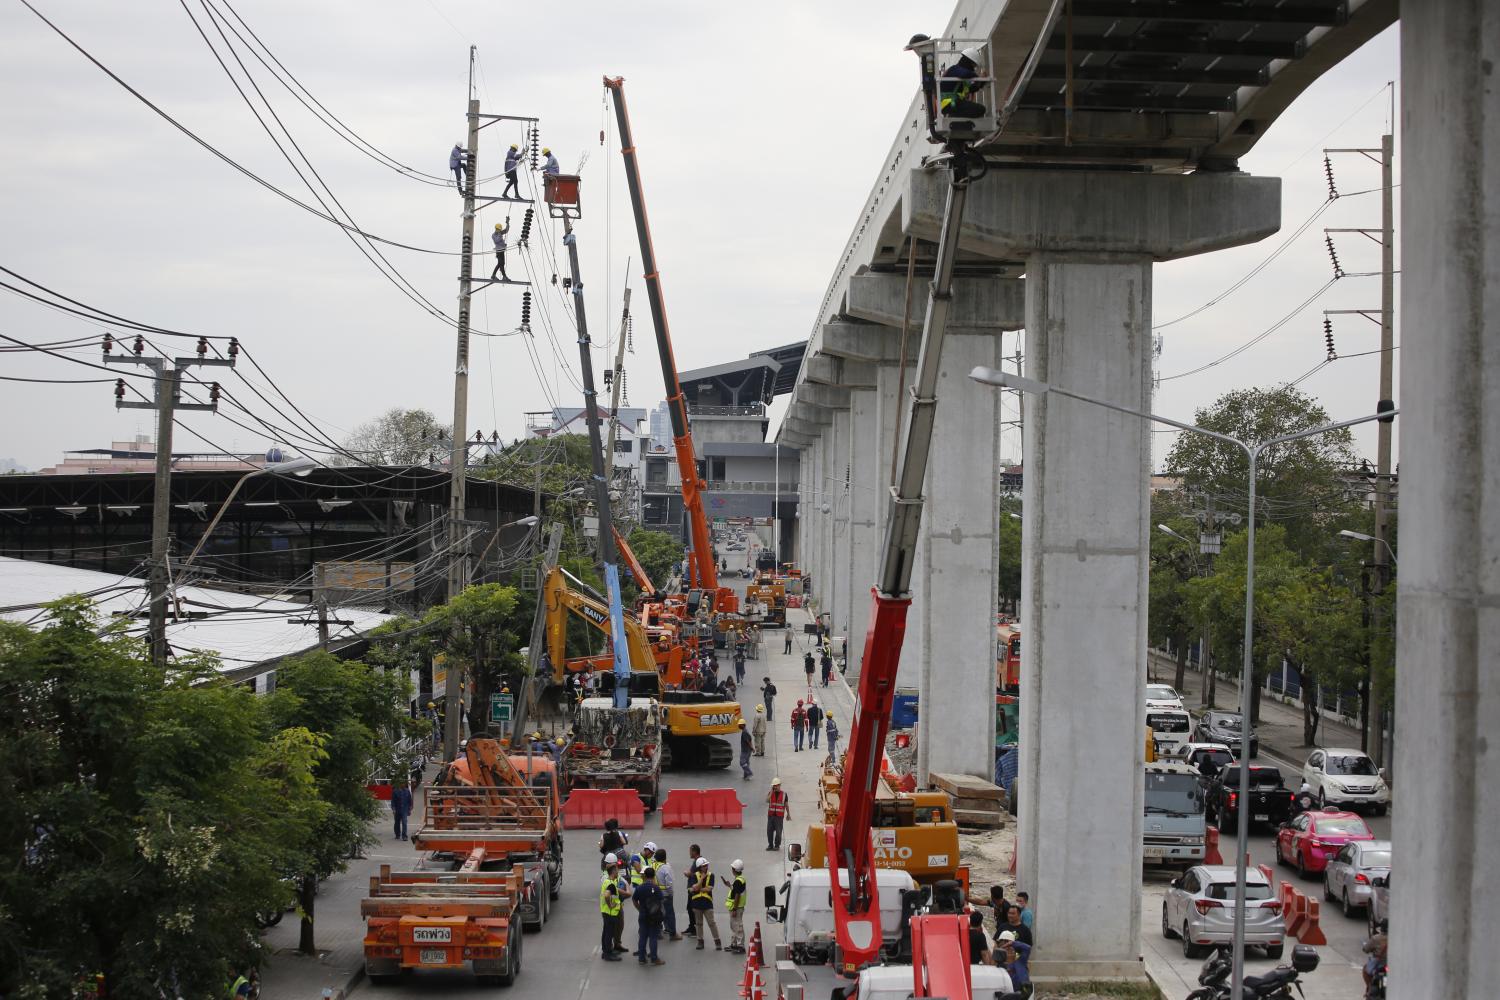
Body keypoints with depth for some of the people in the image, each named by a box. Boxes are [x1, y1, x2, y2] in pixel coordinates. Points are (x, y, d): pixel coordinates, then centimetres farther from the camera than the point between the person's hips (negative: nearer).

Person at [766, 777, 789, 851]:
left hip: (779, 816, -2)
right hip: (771, 815, 2)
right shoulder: (770, 793, 7)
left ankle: (777, 845, 8)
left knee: (778, 831, -4)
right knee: (769, 831, 3)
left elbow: (786, 805, 9)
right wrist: (771, 792, -11)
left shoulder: (784, 794, 5)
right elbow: (767, 800, -12)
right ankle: (770, 845, 15)